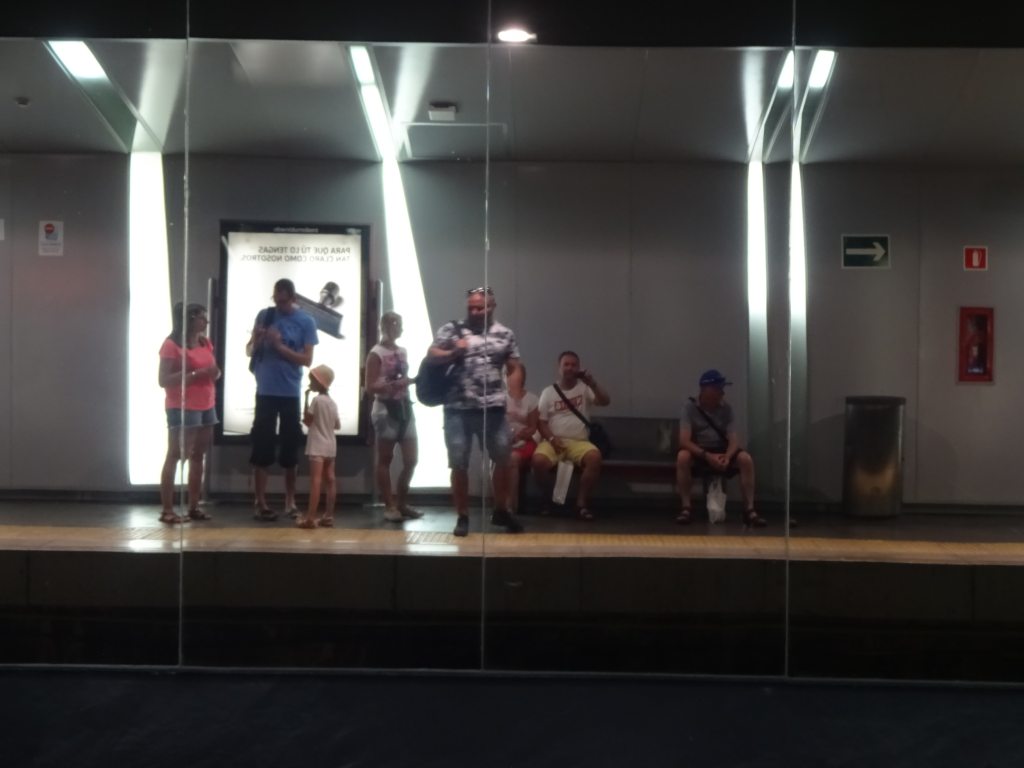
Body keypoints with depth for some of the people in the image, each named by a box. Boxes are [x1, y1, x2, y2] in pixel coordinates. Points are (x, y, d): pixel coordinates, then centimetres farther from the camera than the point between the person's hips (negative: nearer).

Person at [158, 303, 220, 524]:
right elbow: (164, 380, -15)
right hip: (182, 408, -7)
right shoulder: (172, 344, -9)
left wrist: (215, 373, -1)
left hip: (206, 407, 7)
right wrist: (196, 374, -21)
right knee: (174, 456, -6)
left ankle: (194, 507, 12)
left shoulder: (206, 343, 13)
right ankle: (167, 510, -5)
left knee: (198, 456, 7)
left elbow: (212, 371, 24)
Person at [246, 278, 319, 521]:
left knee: (290, 447, 6)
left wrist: (279, 345, -16)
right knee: (262, 446, -1)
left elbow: (307, 359, -6)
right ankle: (260, 502, 3)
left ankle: (290, 502, 16)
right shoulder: (264, 315, 4)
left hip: (291, 393, 0)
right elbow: (249, 351, 8)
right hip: (265, 391, 0)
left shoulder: (306, 322, -1)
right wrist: (257, 340, -14)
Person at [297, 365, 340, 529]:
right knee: (329, 480, 9)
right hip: (330, 446, 8)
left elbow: (306, 420, -6)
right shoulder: (332, 402, 11)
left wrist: (306, 398, -1)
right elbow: (338, 425, 16)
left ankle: (311, 517, -19)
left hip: (318, 446, -8)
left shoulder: (317, 400, -11)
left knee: (315, 481, -14)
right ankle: (328, 516, 11)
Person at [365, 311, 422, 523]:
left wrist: (411, 380, 6)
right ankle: (389, 506, 4)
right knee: (385, 459, 1)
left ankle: (401, 503, 16)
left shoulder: (402, 351, 13)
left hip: (404, 407, 7)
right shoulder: (376, 353, -7)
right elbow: (370, 386, -13)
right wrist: (393, 384, -24)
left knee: (411, 460, 5)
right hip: (385, 409, -7)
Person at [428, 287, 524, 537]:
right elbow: (431, 356, 1)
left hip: (493, 408, 1)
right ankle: (462, 516, 15)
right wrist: (453, 353, -17)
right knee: (459, 463, 4)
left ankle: (501, 510, 27)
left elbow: (514, 370, 9)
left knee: (503, 458, 8)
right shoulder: (451, 330, 4)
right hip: (458, 409, -1)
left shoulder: (505, 334, 8)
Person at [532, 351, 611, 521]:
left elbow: (605, 401, -6)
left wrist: (593, 383, -20)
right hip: (554, 441, 0)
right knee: (539, 460, -32)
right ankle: (548, 498, -6)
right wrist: (552, 439, -13)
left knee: (595, 456, -33)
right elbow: (541, 422, 5)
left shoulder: (584, 388, 9)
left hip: (579, 442, 0)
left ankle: (581, 502, -20)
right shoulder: (548, 392, 9)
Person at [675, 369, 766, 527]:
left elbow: (733, 439, -6)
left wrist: (727, 457, -29)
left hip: (722, 453, 3)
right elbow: (684, 441, -19)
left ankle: (749, 510, -20)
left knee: (746, 459, -26)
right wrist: (708, 456, -32)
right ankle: (686, 508, -25)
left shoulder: (726, 409, 1)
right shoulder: (690, 408, -8)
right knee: (682, 456, -36)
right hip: (699, 454, -2)